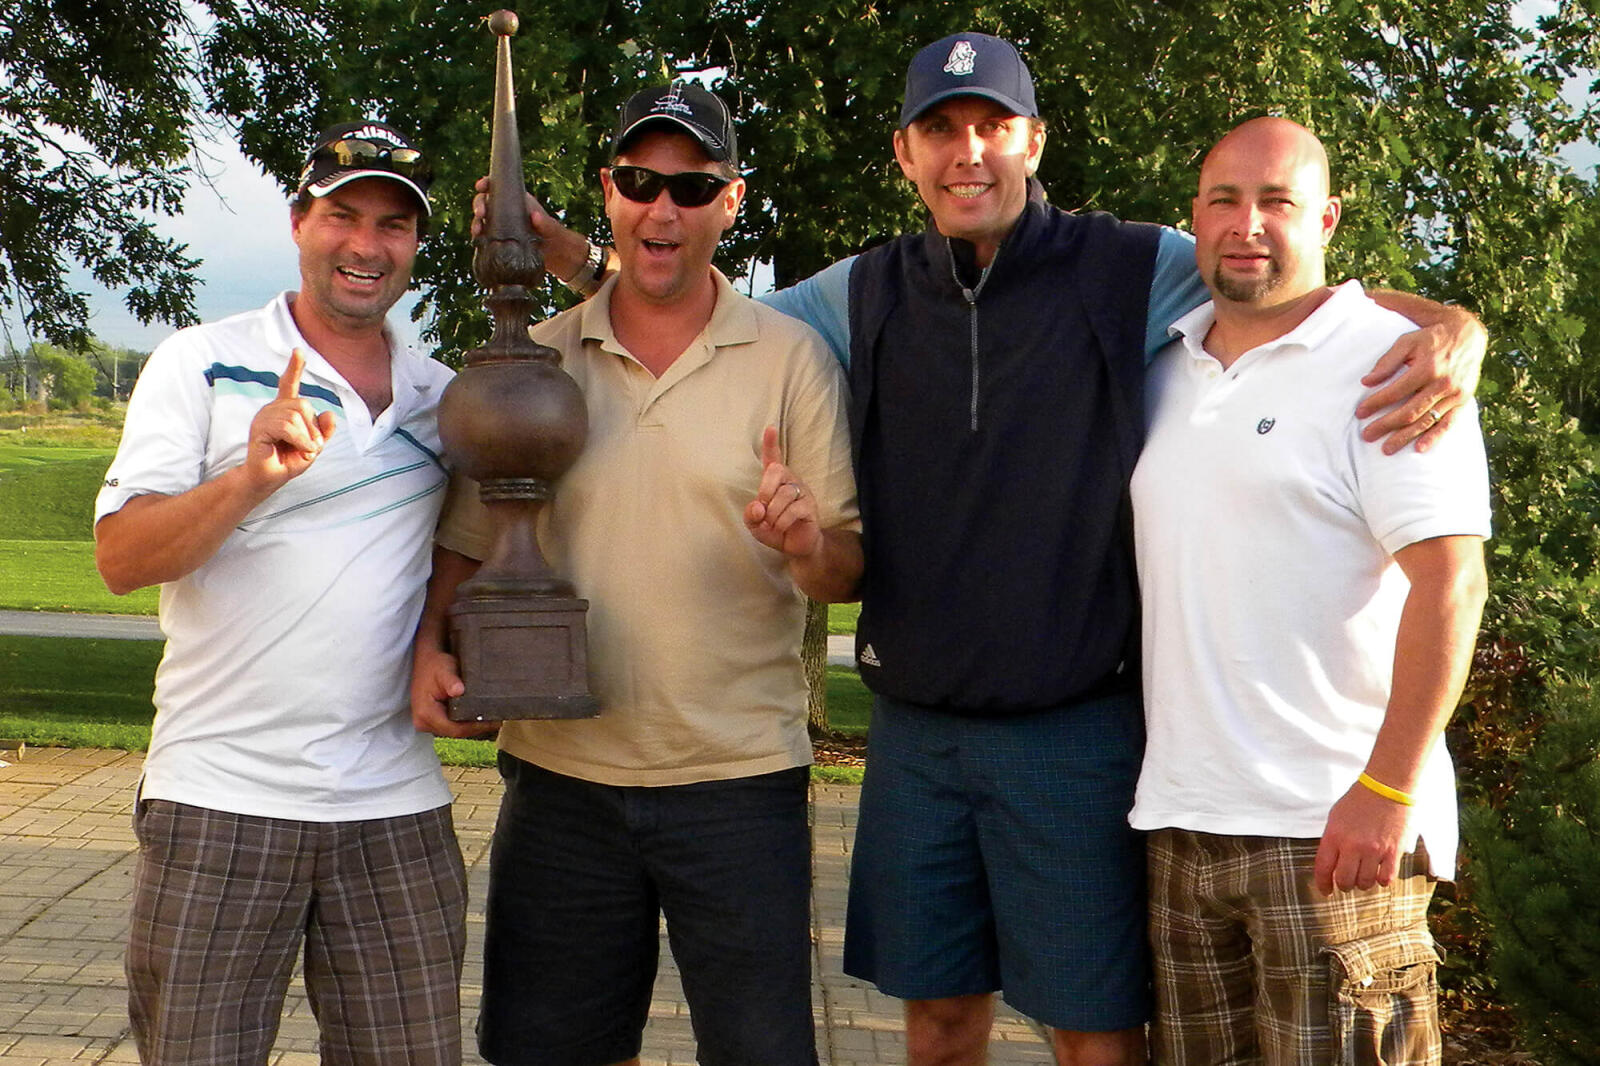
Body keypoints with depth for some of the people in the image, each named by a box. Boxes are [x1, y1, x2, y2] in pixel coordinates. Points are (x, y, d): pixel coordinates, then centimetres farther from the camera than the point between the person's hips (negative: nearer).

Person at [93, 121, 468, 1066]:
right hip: (219, 799, -3)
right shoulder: (200, 366, 3)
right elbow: (121, 557, -7)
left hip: (396, 807, 3)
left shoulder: (445, 395, 12)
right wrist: (250, 478, -23)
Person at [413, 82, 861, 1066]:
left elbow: (852, 568, -1)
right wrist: (431, 641, -7)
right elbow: (468, 539, 11)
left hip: (739, 774, -2)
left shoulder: (791, 357, -1)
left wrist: (810, 545, -23)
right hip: (562, 772, 3)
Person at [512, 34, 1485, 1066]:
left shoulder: (1137, 271, -3)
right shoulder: (866, 295, 7)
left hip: (1077, 731, -3)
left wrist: (1448, 328, -20)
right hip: (916, 729, 4)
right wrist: (572, 252, -2)